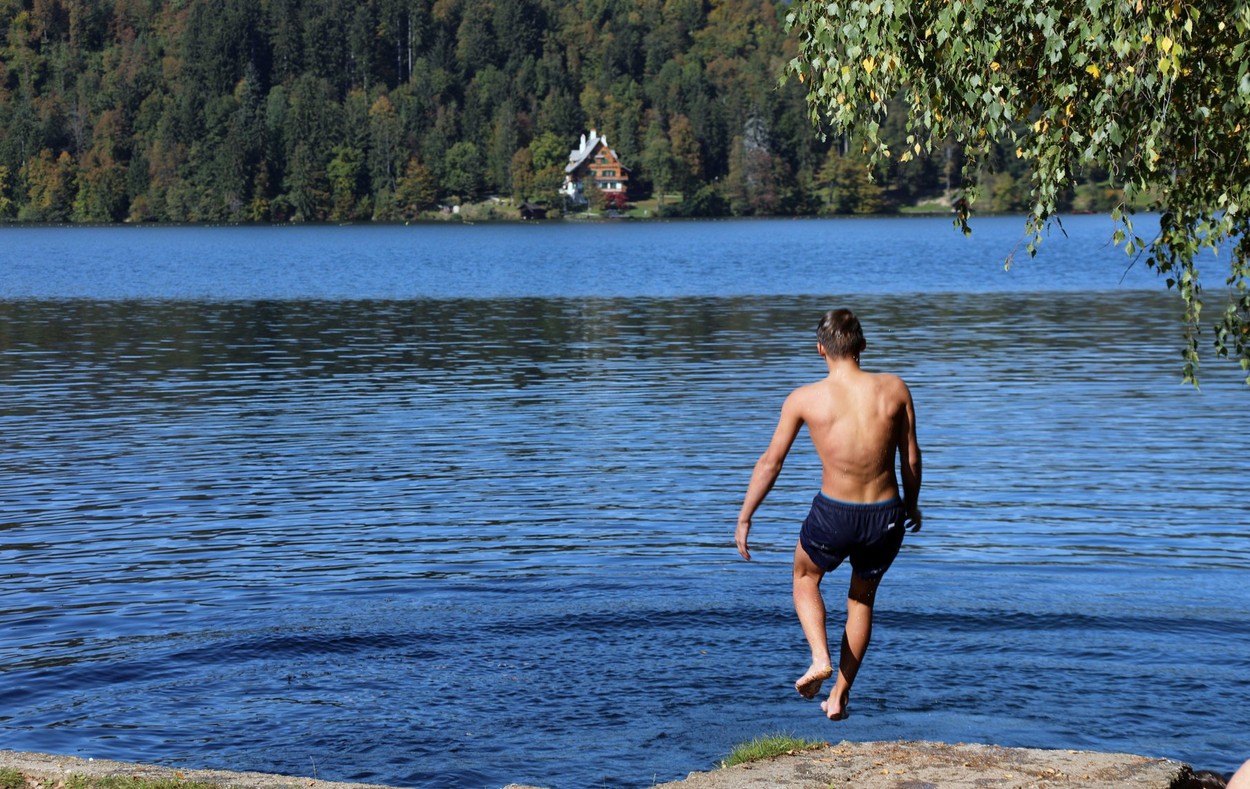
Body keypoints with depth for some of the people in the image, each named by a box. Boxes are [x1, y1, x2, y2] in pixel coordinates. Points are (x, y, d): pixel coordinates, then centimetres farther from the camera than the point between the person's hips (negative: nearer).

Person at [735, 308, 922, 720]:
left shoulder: (804, 398, -7)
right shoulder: (894, 389, -4)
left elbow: (770, 462, -1)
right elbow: (911, 457, 4)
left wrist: (744, 518, 9)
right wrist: (912, 504, 22)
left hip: (834, 516, -2)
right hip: (886, 516, 2)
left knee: (805, 578, 30)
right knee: (862, 597, 28)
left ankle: (820, 659, 7)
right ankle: (839, 697, 29)